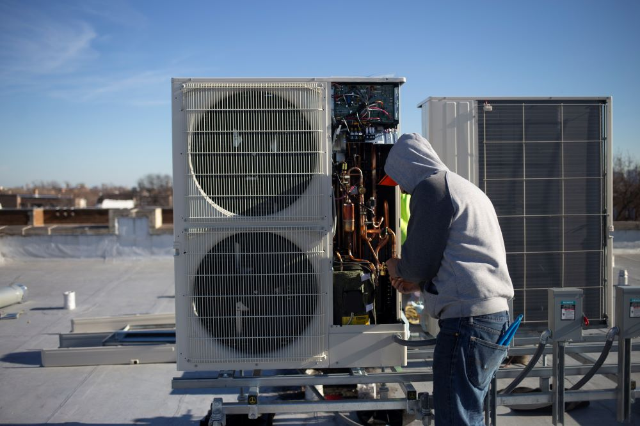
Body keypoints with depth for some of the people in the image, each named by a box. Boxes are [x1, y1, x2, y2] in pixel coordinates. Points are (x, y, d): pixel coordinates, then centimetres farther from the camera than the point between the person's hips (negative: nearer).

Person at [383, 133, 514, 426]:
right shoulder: (466, 188, 23)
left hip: (467, 320, -10)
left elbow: (420, 263, -10)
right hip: (496, 317, 10)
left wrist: (397, 268, 11)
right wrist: (419, 283, 24)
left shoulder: (431, 186, -6)